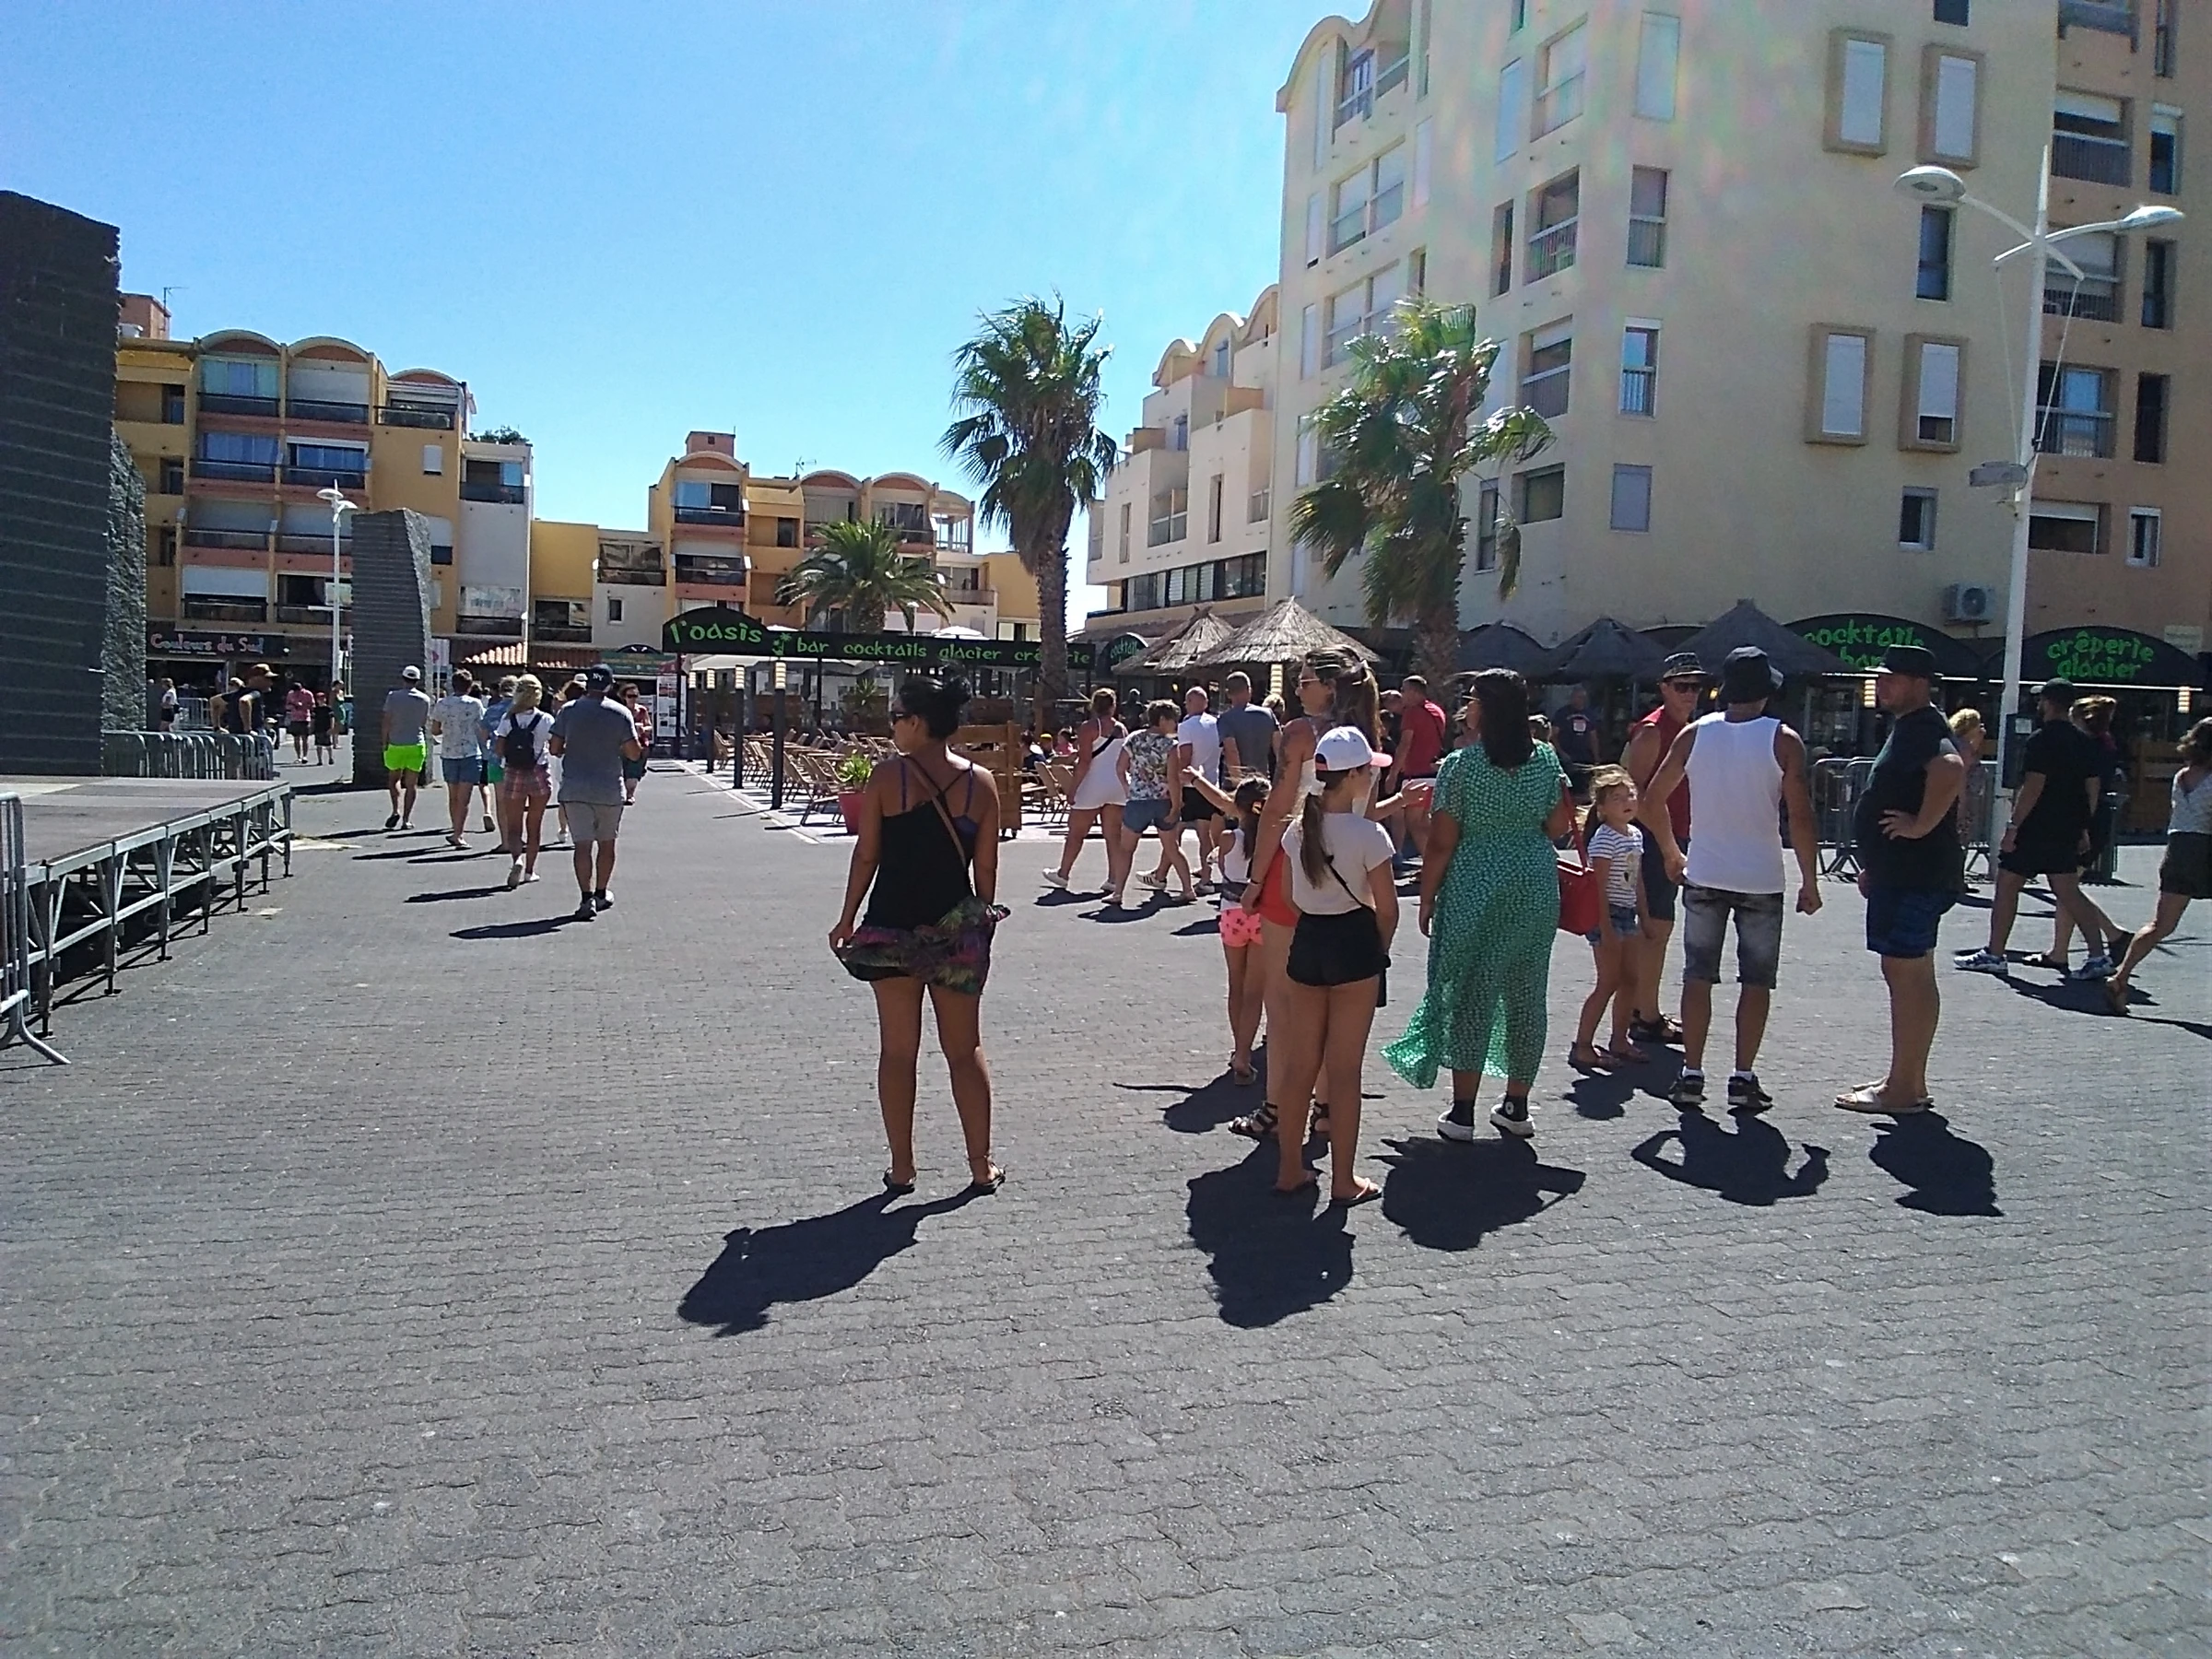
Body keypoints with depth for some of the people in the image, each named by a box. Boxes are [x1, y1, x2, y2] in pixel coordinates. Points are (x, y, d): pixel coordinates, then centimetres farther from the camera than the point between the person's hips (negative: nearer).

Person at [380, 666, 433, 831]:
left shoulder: (393, 696, -5)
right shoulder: (424, 700, -1)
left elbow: (387, 722, -5)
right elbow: (425, 724, 6)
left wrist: (385, 743, 3)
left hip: (395, 745, -1)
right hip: (416, 745, 1)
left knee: (394, 779, 14)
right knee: (410, 784, 5)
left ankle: (396, 810, -6)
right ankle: (406, 819, 3)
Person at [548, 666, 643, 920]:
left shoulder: (568, 711, -2)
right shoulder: (621, 713, -4)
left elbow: (554, 748, -1)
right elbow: (633, 754, -5)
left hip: (575, 788, 0)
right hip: (610, 789, 0)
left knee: (583, 844, -1)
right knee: (606, 843, 16)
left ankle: (587, 898, -10)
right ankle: (602, 893, 27)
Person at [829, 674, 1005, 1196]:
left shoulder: (886, 776, -8)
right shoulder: (981, 783, -1)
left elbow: (866, 856, -4)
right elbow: (985, 868, 1)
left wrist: (846, 920, 7)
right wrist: (983, 921, 15)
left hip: (892, 926, -1)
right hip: (958, 931, 2)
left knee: (897, 1050, 9)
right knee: (965, 1050, 12)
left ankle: (901, 1168, 14)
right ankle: (981, 1166, 16)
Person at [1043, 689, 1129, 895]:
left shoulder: (1088, 728, -9)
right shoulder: (1122, 729, 8)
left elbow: (1084, 762, -15)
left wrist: (1073, 788, -12)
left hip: (1092, 787, -5)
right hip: (1117, 787, 5)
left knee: (1076, 833, 8)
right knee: (1113, 835, 6)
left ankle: (1063, 874, 19)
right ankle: (1114, 879, 5)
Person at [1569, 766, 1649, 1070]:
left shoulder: (1635, 835, 11)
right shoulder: (1604, 839, -16)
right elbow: (1599, 887, -19)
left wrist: (1643, 917, 17)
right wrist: (1606, 928, -22)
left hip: (1627, 914, 9)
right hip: (1606, 914, -9)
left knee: (1628, 981, 12)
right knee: (1608, 983, -7)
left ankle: (1620, 1041, 23)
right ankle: (1582, 1047, -3)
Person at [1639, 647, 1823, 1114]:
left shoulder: (1694, 733, 0)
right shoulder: (1783, 740, -7)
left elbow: (1653, 801, 3)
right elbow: (1800, 818, -11)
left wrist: (1672, 854, 17)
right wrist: (1810, 882, -1)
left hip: (1704, 876, 2)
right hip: (1761, 880, -2)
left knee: (1698, 976, 9)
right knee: (1756, 981, 8)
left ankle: (1691, 1075, 9)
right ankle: (1743, 1079, 8)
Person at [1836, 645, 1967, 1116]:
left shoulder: (1924, 727, -15)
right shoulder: (1907, 728, 18)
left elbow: (1952, 768, -37)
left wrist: (1922, 826, -28)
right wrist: (1874, 865, 25)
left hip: (1916, 877, -11)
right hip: (1900, 873, 11)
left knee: (1906, 976, -7)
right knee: (1911, 976, 15)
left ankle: (1903, 1089, -1)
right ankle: (1908, 1081, 23)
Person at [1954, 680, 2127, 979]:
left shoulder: (2043, 739, -14)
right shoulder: (2084, 743, 11)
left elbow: (2033, 787, -20)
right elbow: (2093, 788, 14)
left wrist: (2013, 827, -18)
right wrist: (2083, 828, 19)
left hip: (2034, 830, -8)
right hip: (2067, 831, 8)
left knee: (2006, 887, 3)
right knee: (2068, 892, 9)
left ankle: (1994, 955, 7)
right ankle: (2099, 956, 2)